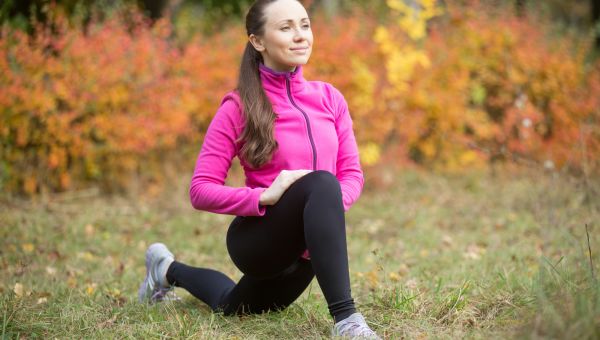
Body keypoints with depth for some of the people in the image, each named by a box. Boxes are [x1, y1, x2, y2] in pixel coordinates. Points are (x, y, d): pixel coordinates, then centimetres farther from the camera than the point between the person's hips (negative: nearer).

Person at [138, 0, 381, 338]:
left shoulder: (329, 97, 1)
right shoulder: (239, 107, -12)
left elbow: (352, 174, 3)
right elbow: (201, 191, -13)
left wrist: (332, 204, -19)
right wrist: (264, 197, -28)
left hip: (304, 251, 6)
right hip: (258, 237, -5)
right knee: (321, 183, -34)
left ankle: (170, 271, 50)